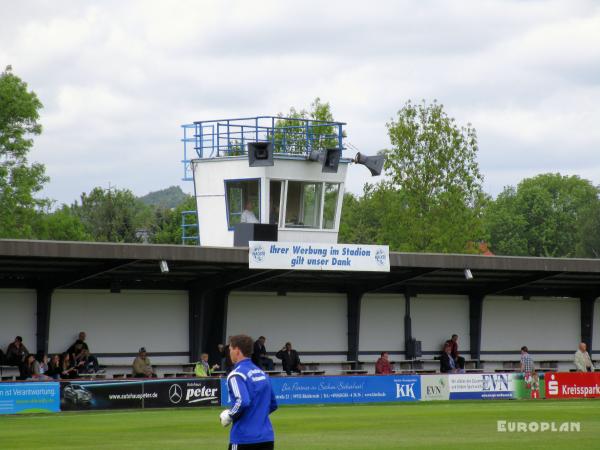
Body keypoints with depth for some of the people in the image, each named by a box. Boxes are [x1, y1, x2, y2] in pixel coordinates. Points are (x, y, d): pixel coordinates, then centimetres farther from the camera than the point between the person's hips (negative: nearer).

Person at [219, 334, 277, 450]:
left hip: (244, 438, -7)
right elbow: (273, 404, 20)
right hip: (267, 437, 7)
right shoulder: (261, 373, 14)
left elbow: (242, 402, -24)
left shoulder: (236, 374, -11)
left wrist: (229, 417, -8)